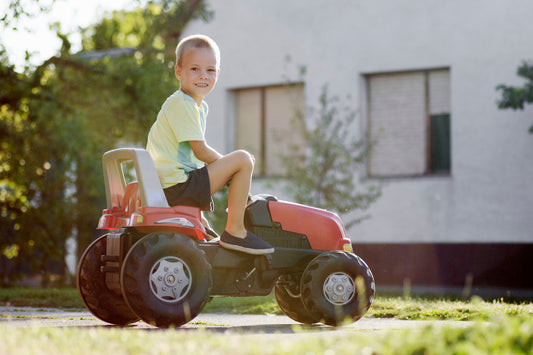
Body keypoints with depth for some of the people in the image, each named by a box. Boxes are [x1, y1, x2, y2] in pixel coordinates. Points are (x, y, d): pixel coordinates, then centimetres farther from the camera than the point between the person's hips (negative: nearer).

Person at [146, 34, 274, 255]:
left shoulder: (200, 107, 17)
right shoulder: (182, 104, -14)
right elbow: (200, 151, -16)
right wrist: (232, 163, -4)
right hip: (177, 185, -11)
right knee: (243, 159, -16)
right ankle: (235, 231, -13)